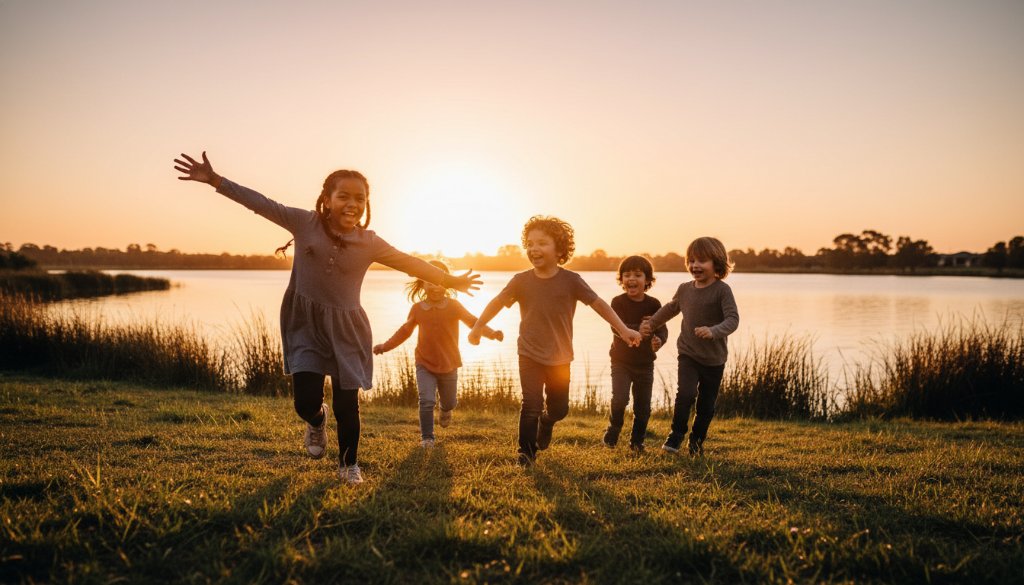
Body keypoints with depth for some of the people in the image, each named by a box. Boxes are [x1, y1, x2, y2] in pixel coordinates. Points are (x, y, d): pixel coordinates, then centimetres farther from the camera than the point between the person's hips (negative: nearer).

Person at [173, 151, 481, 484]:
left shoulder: (369, 243, -3)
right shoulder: (305, 222, -5)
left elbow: (410, 263, 5)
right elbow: (260, 203, -4)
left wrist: (450, 281, 10)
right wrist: (215, 180, -8)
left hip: (345, 326, 1)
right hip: (305, 323, 0)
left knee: (347, 405, 3)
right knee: (306, 402, -8)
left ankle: (349, 465, 29)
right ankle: (316, 421, 33)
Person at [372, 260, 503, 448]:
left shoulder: (453, 306, -9)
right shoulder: (417, 308, -4)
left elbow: (473, 321, -7)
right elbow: (405, 330, 8)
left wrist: (492, 333, -21)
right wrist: (386, 346, 5)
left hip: (449, 364, 1)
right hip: (425, 364, 0)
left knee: (449, 402, 18)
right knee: (426, 401, -14)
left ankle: (446, 410, 55)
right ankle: (426, 437, 4)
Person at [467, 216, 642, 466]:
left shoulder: (571, 280, -11)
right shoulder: (521, 280, -9)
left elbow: (598, 304, -9)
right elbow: (498, 302, 3)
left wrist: (623, 330, -14)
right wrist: (478, 328, 8)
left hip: (560, 358, 1)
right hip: (530, 355, -1)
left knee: (559, 409, 15)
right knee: (531, 405, -12)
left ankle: (546, 422, 50)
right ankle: (526, 452, 9)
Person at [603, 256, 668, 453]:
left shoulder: (653, 304, -3)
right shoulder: (618, 302, -11)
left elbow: (662, 328, -9)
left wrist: (659, 340, -33)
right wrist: (639, 328, -41)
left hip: (645, 363, 2)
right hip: (621, 361, -2)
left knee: (643, 406, 8)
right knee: (619, 399, -15)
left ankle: (636, 442, 27)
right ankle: (612, 434, 12)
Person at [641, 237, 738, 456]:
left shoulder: (722, 290, -13)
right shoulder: (684, 289, 2)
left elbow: (733, 319, -23)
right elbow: (670, 308, 22)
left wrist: (713, 331, -40)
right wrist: (651, 324, 23)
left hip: (714, 359, -2)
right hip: (688, 354, 2)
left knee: (706, 405, 9)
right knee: (686, 393, -18)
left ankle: (697, 441, 30)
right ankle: (676, 435, 1)